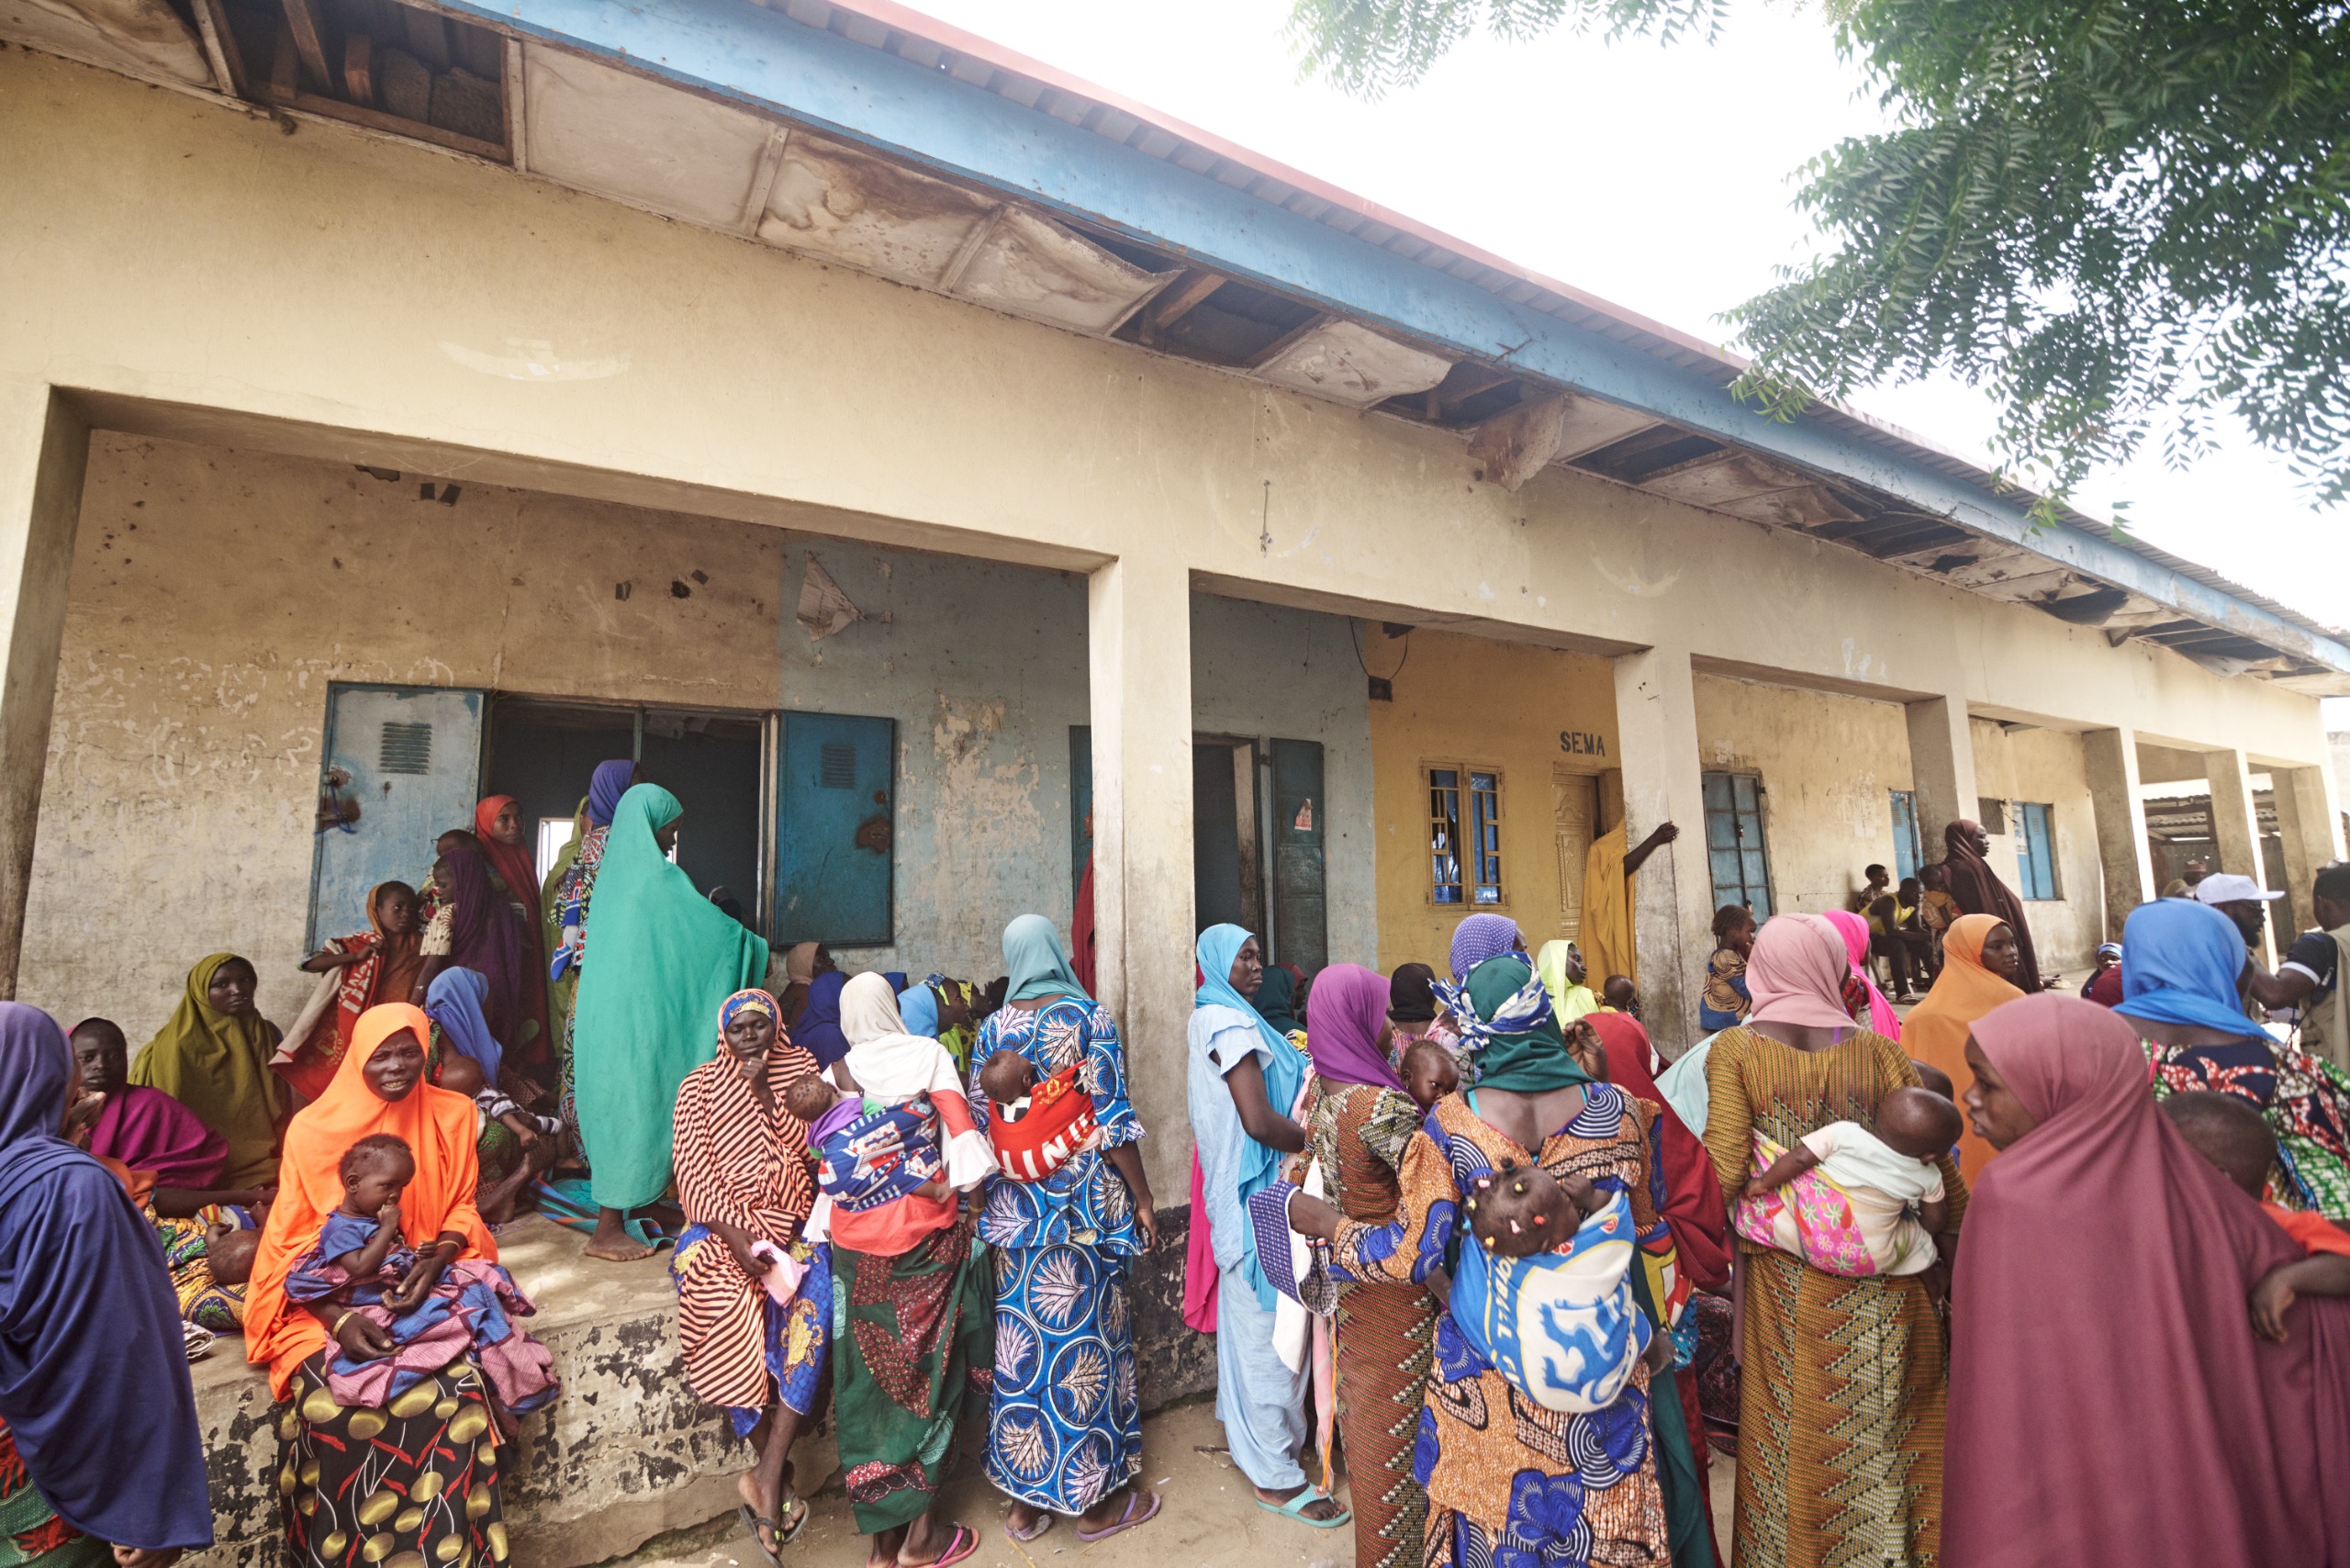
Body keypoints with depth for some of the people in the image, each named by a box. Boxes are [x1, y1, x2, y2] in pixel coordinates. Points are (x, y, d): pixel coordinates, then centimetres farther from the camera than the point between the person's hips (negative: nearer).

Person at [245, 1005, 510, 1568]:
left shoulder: (452, 1114, 0)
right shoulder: (313, 1128, -6)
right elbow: (294, 1245, -6)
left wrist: (442, 1253, -14)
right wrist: (340, 1319, -20)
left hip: (425, 1290, 1)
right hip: (329, 1299, -1)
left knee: (456, 1395, -23)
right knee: (332, 1408, -27)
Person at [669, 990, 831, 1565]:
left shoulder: (802, 1071, 7)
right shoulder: (698, 1088, 5)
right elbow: (693, 1171, -4)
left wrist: (766, 1094, -13)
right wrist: (736, 1235, -15)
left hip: (791, 1216, 1)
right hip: (723, 1219, 0)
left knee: (811, 1293, -28)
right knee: (721, 1301, -28)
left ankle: (766, 1473, -20)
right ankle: (777, 1472, -13)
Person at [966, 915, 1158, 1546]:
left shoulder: (992, 1028, 1)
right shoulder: (1089, 1015, -10)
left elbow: (981, 1122, 5)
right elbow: (1112, 1117, -12)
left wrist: (987, 1201, 18)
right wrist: (1142, 1198, -3)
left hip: (1015, 1207, 4)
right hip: (1087, 1199, -4)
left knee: (1023, 1337, 14)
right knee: (1086, 1337, 9)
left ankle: (1025, 1497, 29)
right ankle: (1096, 1499, 24)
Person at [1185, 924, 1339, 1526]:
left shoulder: (1211, 1017, 11)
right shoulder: (1232, 1022, -21)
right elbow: (1259, 1121, -26)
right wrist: (1320, 1142, -12)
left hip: (1237, 1187, 10)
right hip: (1257, 1190, -10)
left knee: (1245, 1313, 23)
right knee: (1270, 1324, 0)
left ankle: (1241, 1428, 40)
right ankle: (1275, 1475, 12)